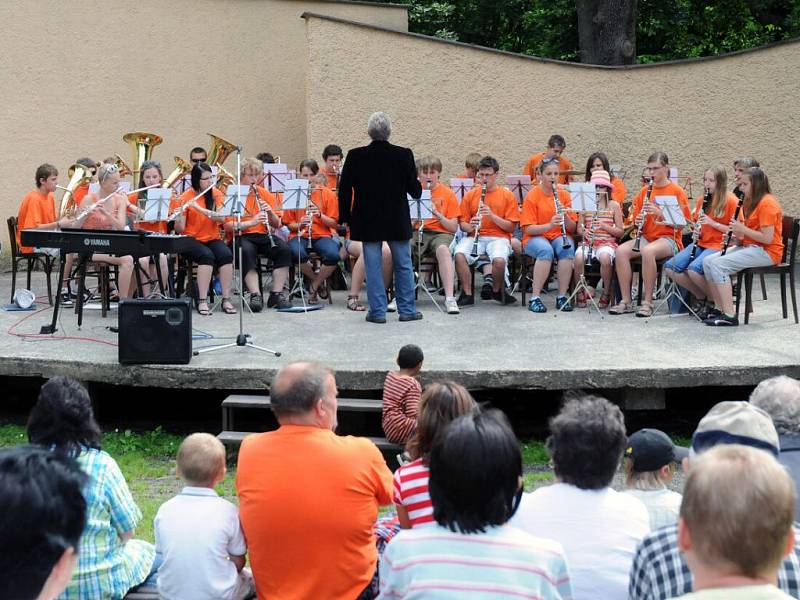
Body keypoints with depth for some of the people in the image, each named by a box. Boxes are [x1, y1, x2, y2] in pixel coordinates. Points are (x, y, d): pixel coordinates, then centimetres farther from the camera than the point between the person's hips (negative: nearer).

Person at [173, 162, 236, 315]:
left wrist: (199, 208, -24)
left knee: (226, 255, -29)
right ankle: (202, 301, -31)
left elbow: (221, 218, -13)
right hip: (192, 240, -3)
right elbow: (180, 229, -9)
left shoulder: (216, 194, 4)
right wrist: (179, 215, -30)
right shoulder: (185, 197, -5)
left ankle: (226, 300, -24)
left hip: (212, 239, 3)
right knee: (207, 255, -34)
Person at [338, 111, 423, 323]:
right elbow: (415, 189, -1)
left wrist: (344, 218, 5)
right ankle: (407, 309, 16)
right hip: (398, 221, 0)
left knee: (373, 267, 5)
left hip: (368, 222, 0)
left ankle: (377, 311, 6)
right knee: (403, 265, 12)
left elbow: (345, 189, -4)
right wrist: (418, 188, 22)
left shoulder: (356, 156, -8)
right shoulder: (404, 155, -8)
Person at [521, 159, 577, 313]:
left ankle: (562, 297, -24)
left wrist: (565, 216, -18)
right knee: (546, 250, -36)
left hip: (559, 237, 3)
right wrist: (549, 225, -26)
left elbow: (572, 228, 3)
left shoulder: (564, 195, 5)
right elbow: (528, 229, -10)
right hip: (535, 238, -3)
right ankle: (535, 298, -31)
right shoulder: (531, 196, -4)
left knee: (567, 249, -32)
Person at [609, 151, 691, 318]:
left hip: (669, 239, -5)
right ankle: (626, 301, -20)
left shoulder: (677, 191, -1)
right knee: (621, 251, -24)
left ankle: (647, 302, -28)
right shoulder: (644, 191, 13)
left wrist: (659, 212, -20)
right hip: (646, 237, 5)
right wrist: (638, 221, -8)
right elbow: (636, 218, 16)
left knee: (647, 251, -37)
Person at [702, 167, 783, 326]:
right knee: (707, 261, -4)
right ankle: (719, 308, -2)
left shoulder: (767, 203, -14)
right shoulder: (752, 202, 18)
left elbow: (767, 238, -21)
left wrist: (742, 229, -17)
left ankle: (729, 315, -25)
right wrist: (738, 236, 0)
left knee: (718, 265, -24)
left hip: (766, 252, -10)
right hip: (749, 247, 10)